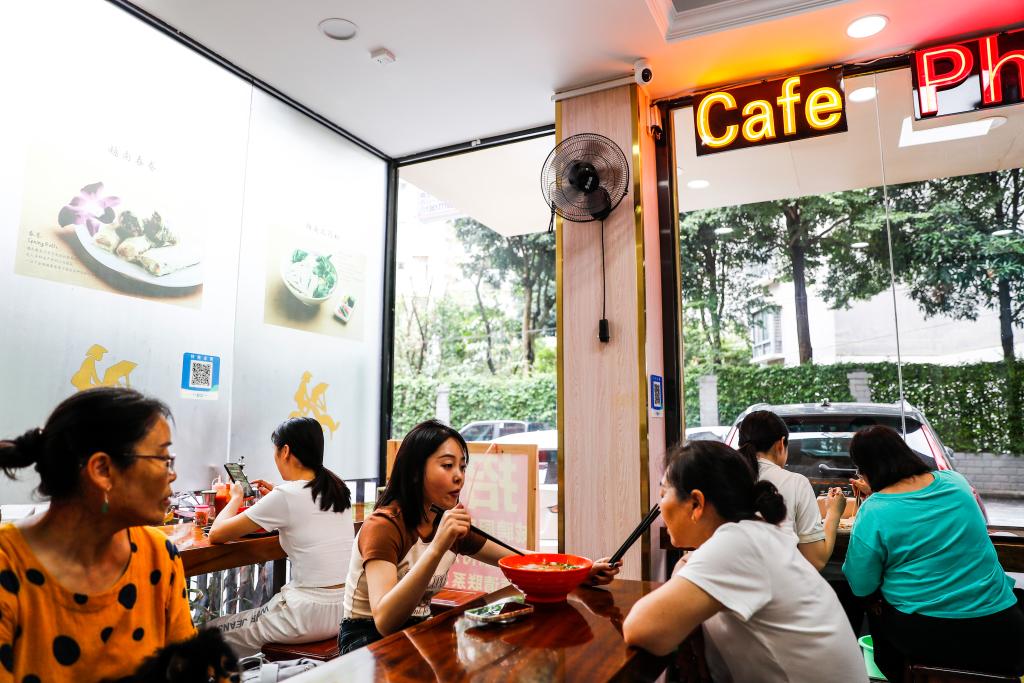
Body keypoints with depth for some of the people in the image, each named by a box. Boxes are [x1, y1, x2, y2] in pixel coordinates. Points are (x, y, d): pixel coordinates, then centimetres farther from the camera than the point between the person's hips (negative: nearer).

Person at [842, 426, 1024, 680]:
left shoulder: (873, 512, -16)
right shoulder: (954, 481, -1)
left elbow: (861, 587, -8)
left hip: (924, 638, -3)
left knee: (875, 606, 25)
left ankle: (895, 674, 36)